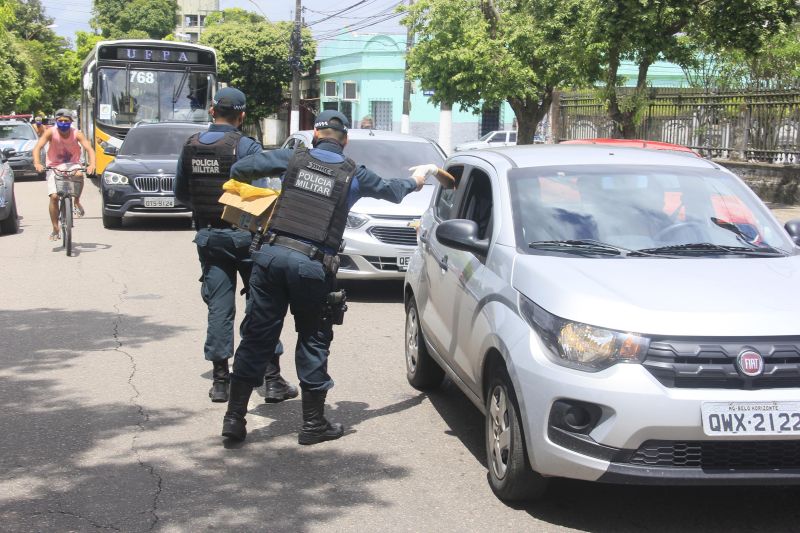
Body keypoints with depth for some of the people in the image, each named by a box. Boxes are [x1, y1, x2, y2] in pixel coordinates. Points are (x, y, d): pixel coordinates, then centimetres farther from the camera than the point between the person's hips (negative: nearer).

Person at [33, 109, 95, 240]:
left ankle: (77, 202, -7)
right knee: (54, 196, -14)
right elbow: (37, 147, -22)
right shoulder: (51, 132, -15)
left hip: (73, 165, 0)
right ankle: (55, 229, 0)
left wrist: (91, 165, -41)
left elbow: (89, 149, -23)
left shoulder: (76, 134, -15)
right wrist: (37, 163, -40)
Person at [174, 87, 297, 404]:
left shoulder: (190, 147, 4)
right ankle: (272, 380, 4)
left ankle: (220, 381, 11)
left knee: (219, 307, 8)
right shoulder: (246, 147, -12)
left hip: (207, 237, 4)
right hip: (243, 235, -4)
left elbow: (181, 194, 12)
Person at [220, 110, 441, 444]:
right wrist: (415, 181, 47)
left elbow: (240, 169, 6)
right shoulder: (354, 175, 8)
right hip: (313, 265, -1)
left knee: (257, 336, 8)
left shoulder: (293, 159, 7)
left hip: (272, 254, 2)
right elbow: (392, 191, 25)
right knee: (313, 341, 12)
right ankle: (313, 423, 17)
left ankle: (234, 417, 9)